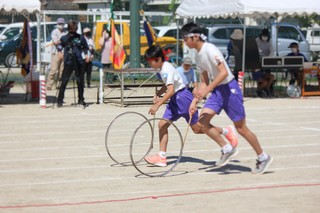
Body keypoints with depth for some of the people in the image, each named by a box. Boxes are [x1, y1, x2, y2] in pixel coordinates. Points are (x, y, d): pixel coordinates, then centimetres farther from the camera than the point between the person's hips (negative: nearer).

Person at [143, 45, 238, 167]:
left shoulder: (167, 69, -22)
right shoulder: (162, 68, 8)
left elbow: (170, 91, -32)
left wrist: (157, 105, -36)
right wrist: (158, 95, 6)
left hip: (183, 97, -10)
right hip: (174, 100, 10)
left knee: (197, 128, -1)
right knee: (162, 124, -1)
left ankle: (227, 131, 15)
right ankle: (162, 156, 0)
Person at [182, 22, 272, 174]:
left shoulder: (209, 49, -17)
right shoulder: (198, 56, 10)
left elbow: (224, 72, -26)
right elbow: (205, 81, 17)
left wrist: (206, 90, -29)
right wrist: (195, 100, 10)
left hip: (229, 88, -8)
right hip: (217, 90, 8)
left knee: (241, 128, -2)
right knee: (201, 122, -8)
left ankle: (263, 158, 14)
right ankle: (227, 149, 4)